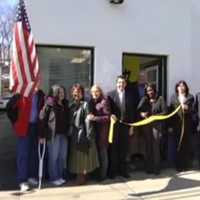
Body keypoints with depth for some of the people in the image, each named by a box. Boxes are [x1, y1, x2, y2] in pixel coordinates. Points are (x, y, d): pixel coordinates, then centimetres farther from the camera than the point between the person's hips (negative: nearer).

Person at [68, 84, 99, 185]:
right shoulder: (71, 105, 10)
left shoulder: (85, 105, -8)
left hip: (82, 133, -6)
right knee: (76, 156, 12)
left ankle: (82, 177, 13)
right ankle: (79, 176, 23)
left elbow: (88, 120, -12)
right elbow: (70, 120, 11)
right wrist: (69, 133, 5)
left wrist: (89, 135, -16)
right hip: (74, 134, 6)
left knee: (83, 156, 2)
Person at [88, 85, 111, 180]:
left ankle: (103, 175, 11)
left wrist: (94, 118, -17)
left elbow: (107, 117, -11)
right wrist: (89, 116, -2)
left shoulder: (104, 101, -6)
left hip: (102, 130, -5)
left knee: (102, 152, 1)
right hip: (93, 129, 5)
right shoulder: (91, 101, 11)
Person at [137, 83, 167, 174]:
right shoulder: (144, 99, 11)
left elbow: (164, 112, -4)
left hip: (157, 124, -3)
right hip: (146, 125, 3)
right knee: (148, 145, 6)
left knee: (155, 145, -5)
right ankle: (148, 167, 14)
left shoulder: (160, 99, 2)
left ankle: (156, 168, 4)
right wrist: (142, 114, -16)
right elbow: (139, 110, 5)